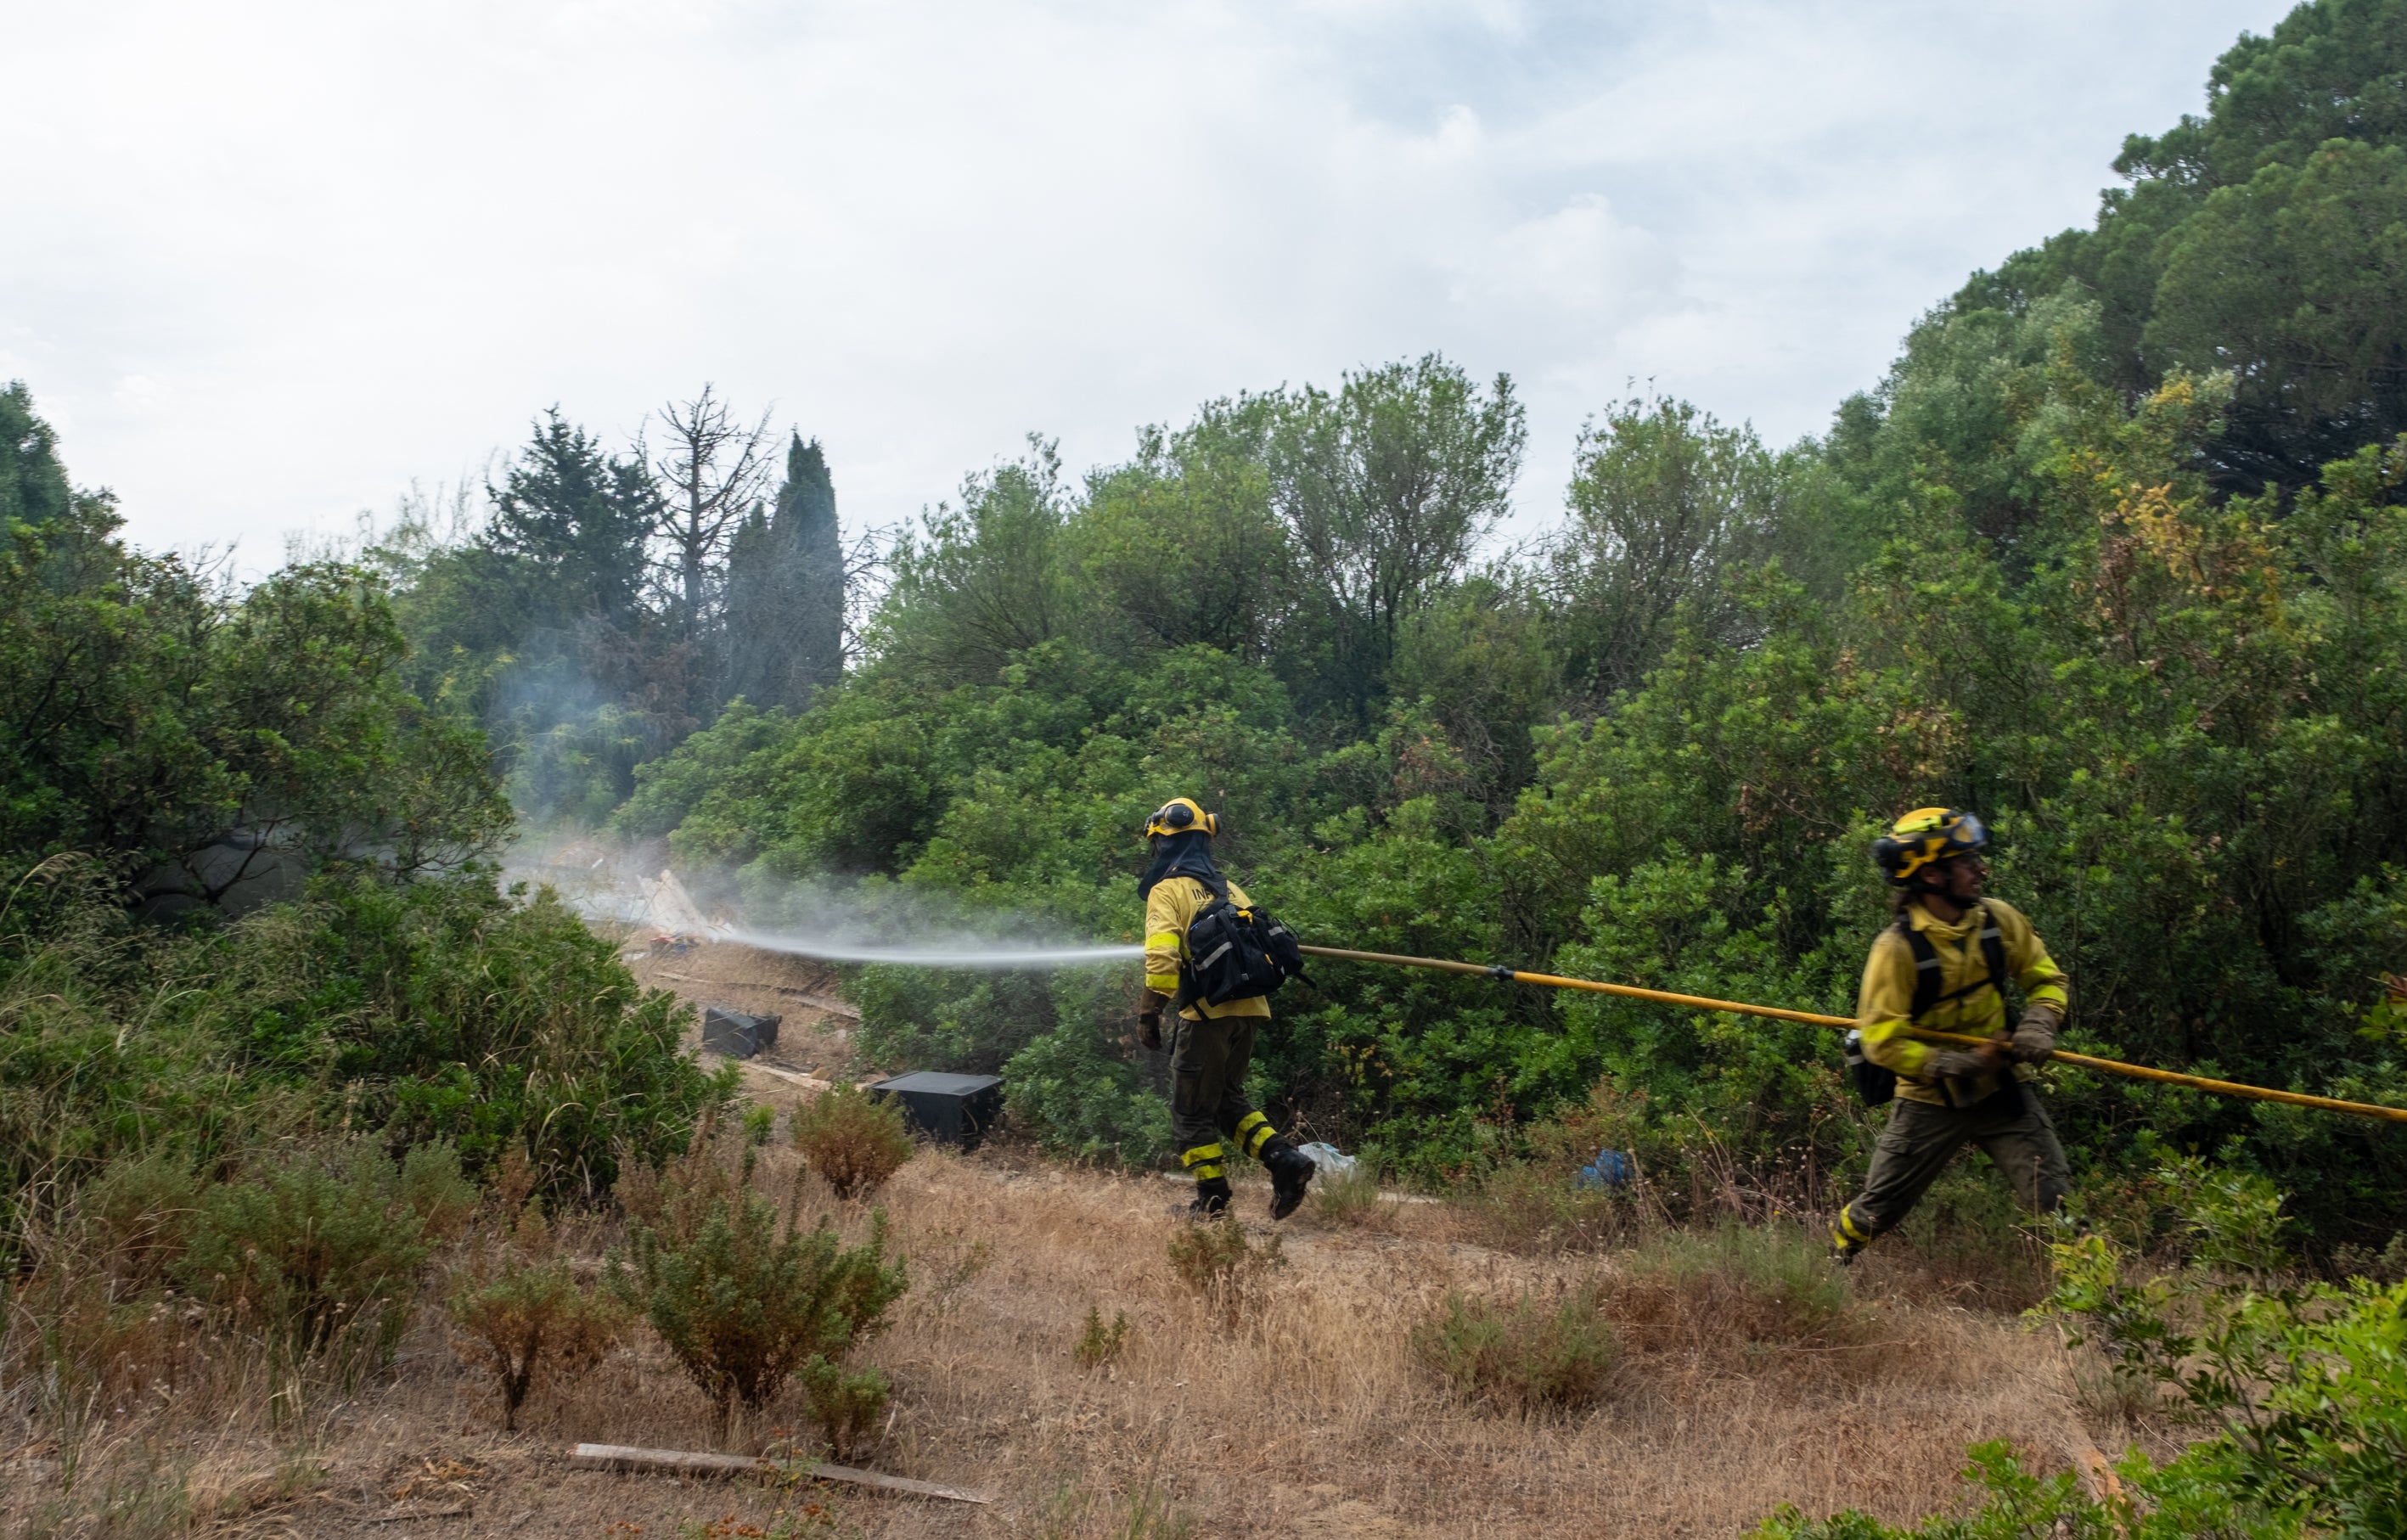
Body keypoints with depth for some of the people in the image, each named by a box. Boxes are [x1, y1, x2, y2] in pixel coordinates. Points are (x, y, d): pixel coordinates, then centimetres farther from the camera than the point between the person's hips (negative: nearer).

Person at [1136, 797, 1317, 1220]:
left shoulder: (1166, 891, -4)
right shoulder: (1229, 889, 17)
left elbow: (1162, 955, -16)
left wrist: (1149, 1012, -13)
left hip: (1205, 1013, -7)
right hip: (1248, 1010, 7)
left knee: (1192, 1110, 8)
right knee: (1228, 1098, 20)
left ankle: (1212, 1199, 9)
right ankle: (1285, 1157, 3)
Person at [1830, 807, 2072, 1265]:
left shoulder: (2000, 920, -6)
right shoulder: (1897, 948, -21)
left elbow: (2047, 980, 9)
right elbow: (1881, 1042, -20)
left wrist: (2038, 1025, -12)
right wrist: (1961, 1064, -24)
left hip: (2003, 1090, 3)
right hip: (1931, 1101, -3)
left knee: (2056, 1203, -8)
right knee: (1876, 1211, 9)